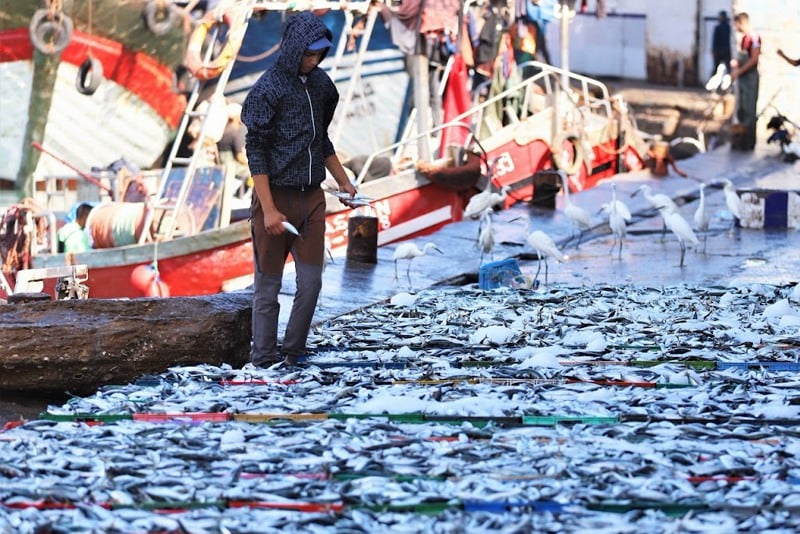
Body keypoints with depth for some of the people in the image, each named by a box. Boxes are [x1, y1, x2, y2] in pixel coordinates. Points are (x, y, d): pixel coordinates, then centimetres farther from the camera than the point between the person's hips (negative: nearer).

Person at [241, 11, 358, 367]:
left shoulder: (319, 82, 8)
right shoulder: (268, 88, -12)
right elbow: (255, 151, -13)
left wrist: (342, 181, 19)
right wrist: (268, 210, -17)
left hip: (311, 198, 6)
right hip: (276, 197, -6)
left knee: (311, 281, 2)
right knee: (268, 285, 2)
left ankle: (292, 355, 14)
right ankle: (264, 361, 9)